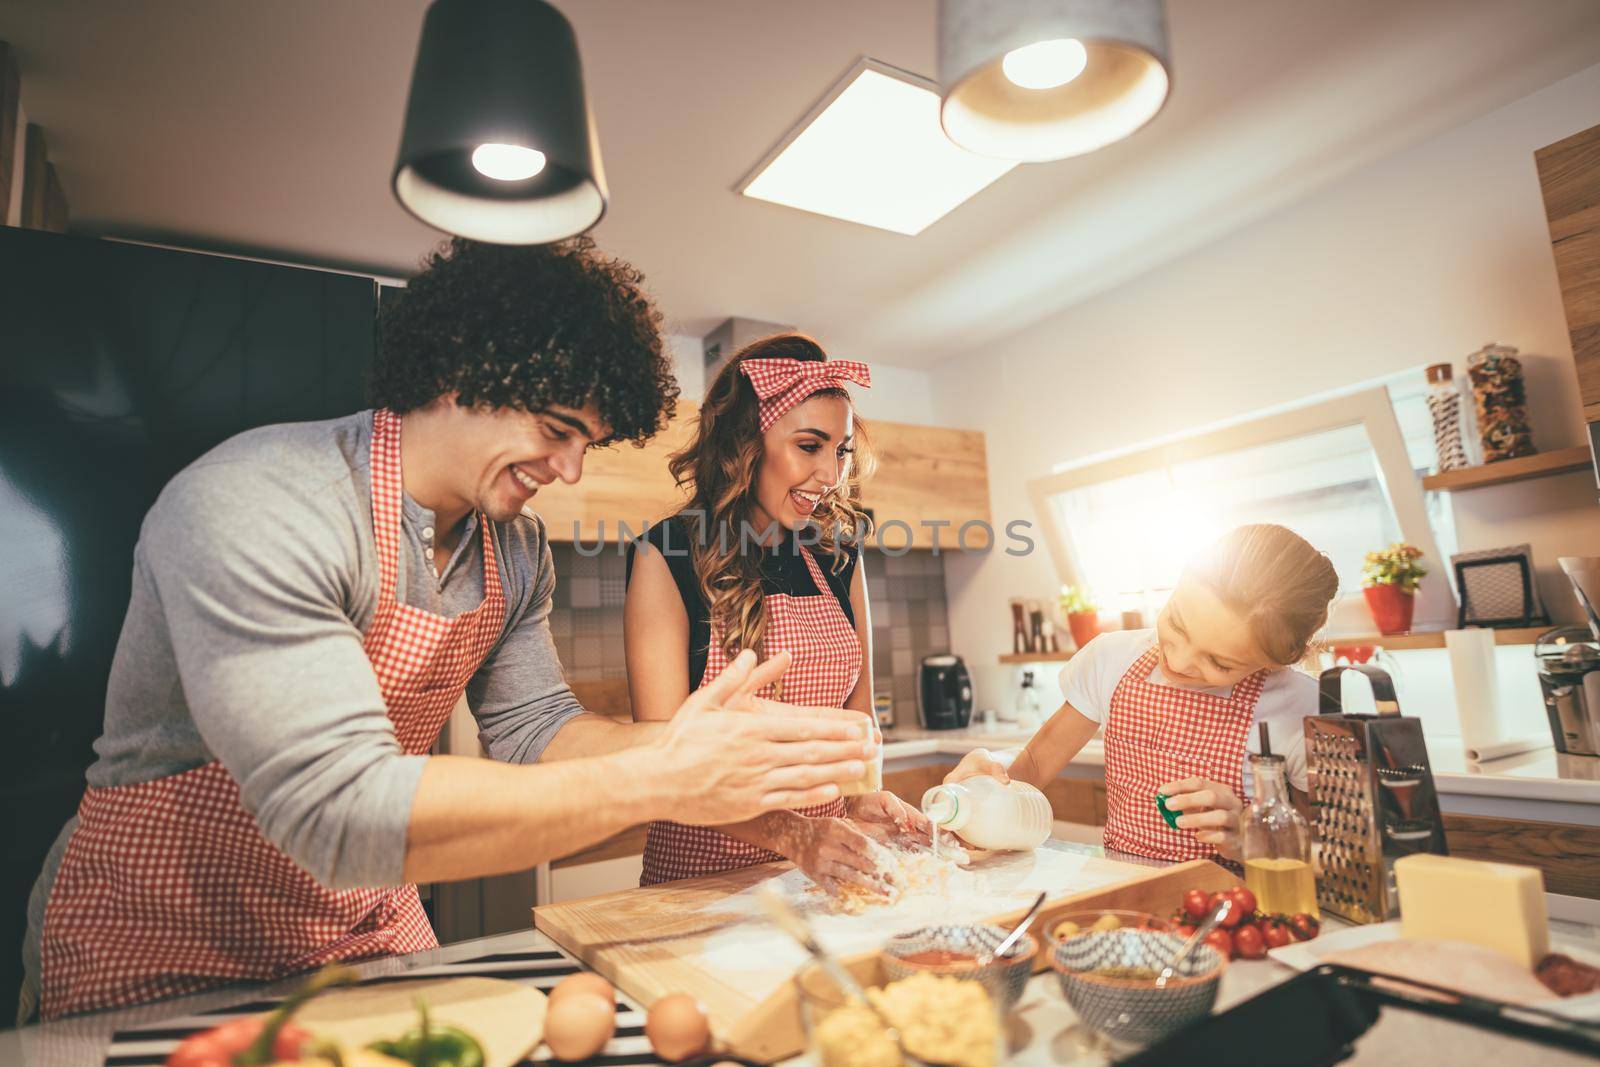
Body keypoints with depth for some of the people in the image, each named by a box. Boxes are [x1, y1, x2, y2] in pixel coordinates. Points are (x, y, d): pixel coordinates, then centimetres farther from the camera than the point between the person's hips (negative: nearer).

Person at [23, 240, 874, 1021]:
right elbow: (339, 809, -34)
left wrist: (692, 745, -21)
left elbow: (532, 731, -4)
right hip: (158, 960, -5)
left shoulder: (516, 550, -5)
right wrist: (656, 782, -35)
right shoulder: (254, 509, -28)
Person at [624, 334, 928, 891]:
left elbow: (857, 715, 11)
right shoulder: (667, 559, -10)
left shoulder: (839, 558, 5)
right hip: (702, 866, -2)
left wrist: (863, 797, -9)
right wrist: (791, 834, -29)